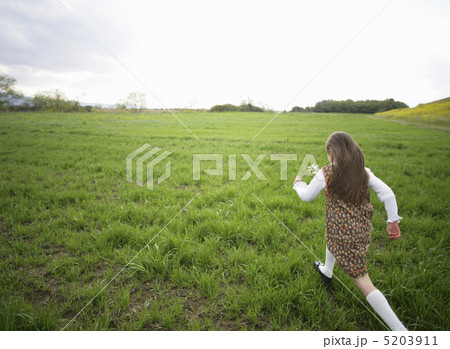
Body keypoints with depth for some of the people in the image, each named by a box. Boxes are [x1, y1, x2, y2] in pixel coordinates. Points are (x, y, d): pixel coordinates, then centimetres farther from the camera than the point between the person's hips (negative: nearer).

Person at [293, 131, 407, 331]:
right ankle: (326, 272, 61)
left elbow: (306, 196, -4)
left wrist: (298, 183, 17)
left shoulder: (325, 174, -16)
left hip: (345, 236, -7)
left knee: (363, 282, 2)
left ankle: (399, 329, 3)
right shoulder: (364, 173, -4)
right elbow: (388, 194, -8)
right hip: (363, 229, 7)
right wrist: (393, 221, 2)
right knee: (332, 236, 37)